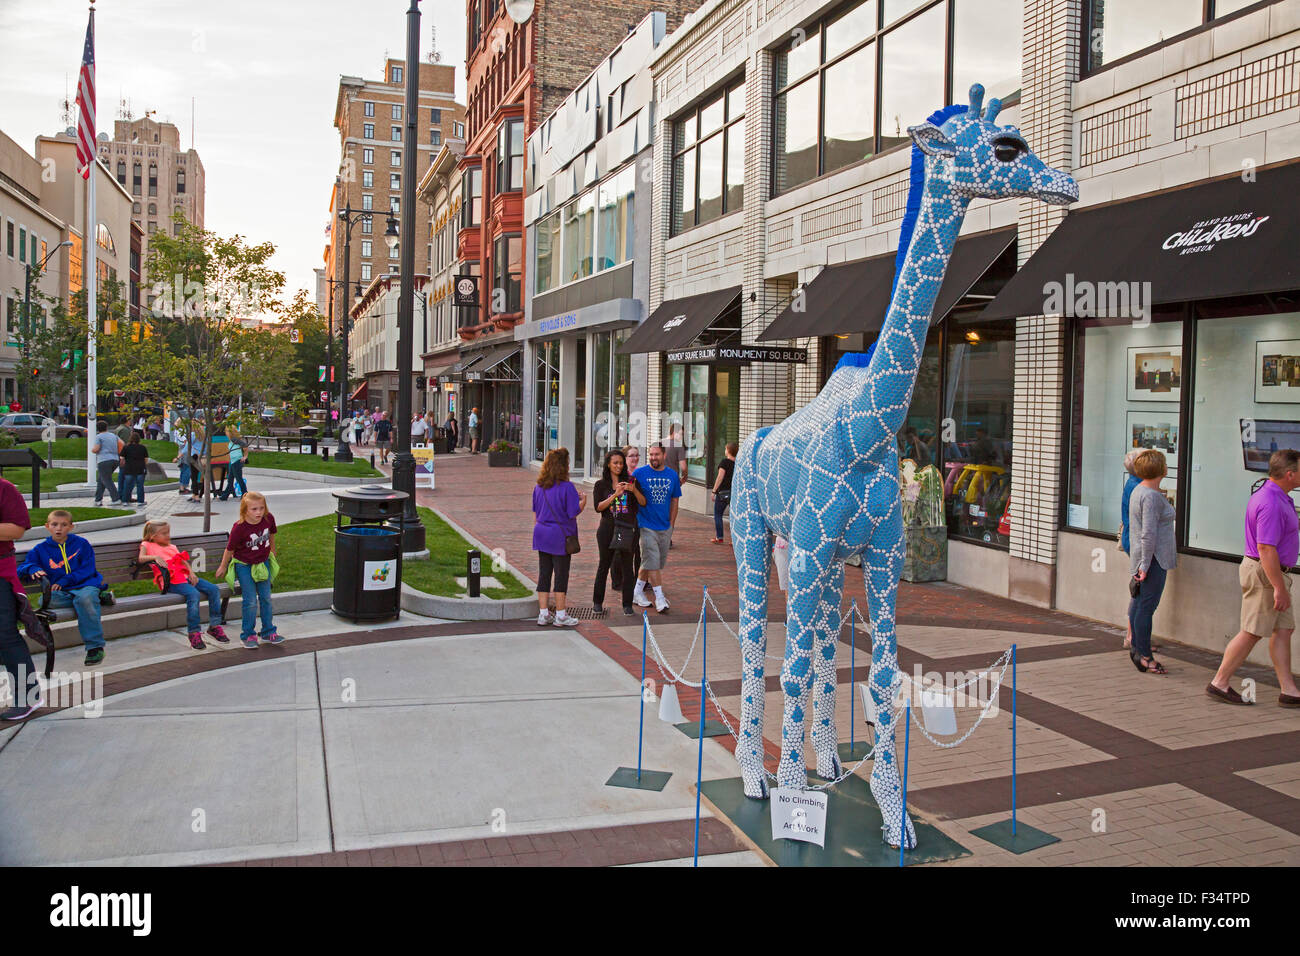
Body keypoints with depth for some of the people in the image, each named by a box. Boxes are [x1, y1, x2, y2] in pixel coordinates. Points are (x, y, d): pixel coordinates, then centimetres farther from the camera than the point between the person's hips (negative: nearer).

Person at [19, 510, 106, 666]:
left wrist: (64, 581, -10)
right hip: (60, 592, 3)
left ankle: (95, 646, -31)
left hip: (85, 585, -2)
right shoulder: (41, 549, 14)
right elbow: (21, 568, 11)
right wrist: (32, 569, -14)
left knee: (84, 598, -38)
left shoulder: (81, 543, 8)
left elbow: (88, 570, 2)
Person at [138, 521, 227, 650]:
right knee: (193, 594, -33)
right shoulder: (147, 545, 12)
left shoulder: (172, 547, 29)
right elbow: (140, 559, -6)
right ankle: (194, 632, -26)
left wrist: (191, 573, 4)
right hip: (171, 581, -7)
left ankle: (214, 626, -2)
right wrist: (155, 557, -21)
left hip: (185, 576, 7)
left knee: (214, 589, -11)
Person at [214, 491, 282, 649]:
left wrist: (272, 552, 20)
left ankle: (268, 632, 23)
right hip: (244, 566, -4)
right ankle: (248, 635, 11)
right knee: (251, 601, -4)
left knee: (266, 598, 10)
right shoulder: (239, 528, -25)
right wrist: (223, 567, 2)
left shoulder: (268, 519, -14)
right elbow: (230, 549, -11)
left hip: (263, 563, 4)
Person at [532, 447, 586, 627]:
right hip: (560, 537, -6)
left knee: (544, 574, 11)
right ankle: (560, 615, 9)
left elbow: (536, 511, 12)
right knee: (561, 575, 3)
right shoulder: (567, 487, -15)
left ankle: (543, 614, 15)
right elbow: (574, 511, -12)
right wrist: (583, 499, 4)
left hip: (542, 534, 6)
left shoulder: (539, 486, 4)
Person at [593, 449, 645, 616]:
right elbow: (598, 507, -7)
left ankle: (627, 605, 7)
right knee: (604, 564, 8)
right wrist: (615, 494, -18)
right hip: (608, 528, 0)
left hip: (628, 528, 0)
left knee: (627, 566, 1)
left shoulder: (631, 481, 4)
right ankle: (598, 602, 20)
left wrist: (634, 490, -18)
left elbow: (643, 503, 0)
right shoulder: (601, 484, 4)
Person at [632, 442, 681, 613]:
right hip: (646, 526, -4)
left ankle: (637, 592, 27)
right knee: (652, 562, -8)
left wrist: (671, 525, 10)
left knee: (654, 563, 12)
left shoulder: (672, 475, 5)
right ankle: (660, 599, -4)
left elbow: (674, 501, 13)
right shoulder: (639, 473, -6)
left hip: (665, 527, 4)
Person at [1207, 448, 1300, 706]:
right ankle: (1219, 683, 5)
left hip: (1272, 572, 11)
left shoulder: (1277, 497, 12)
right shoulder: (1271, 504, -22)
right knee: (1252, 633, -3)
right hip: (1264, 572, -11)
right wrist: (1279, 588, -25)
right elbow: (1266, 549, -26)